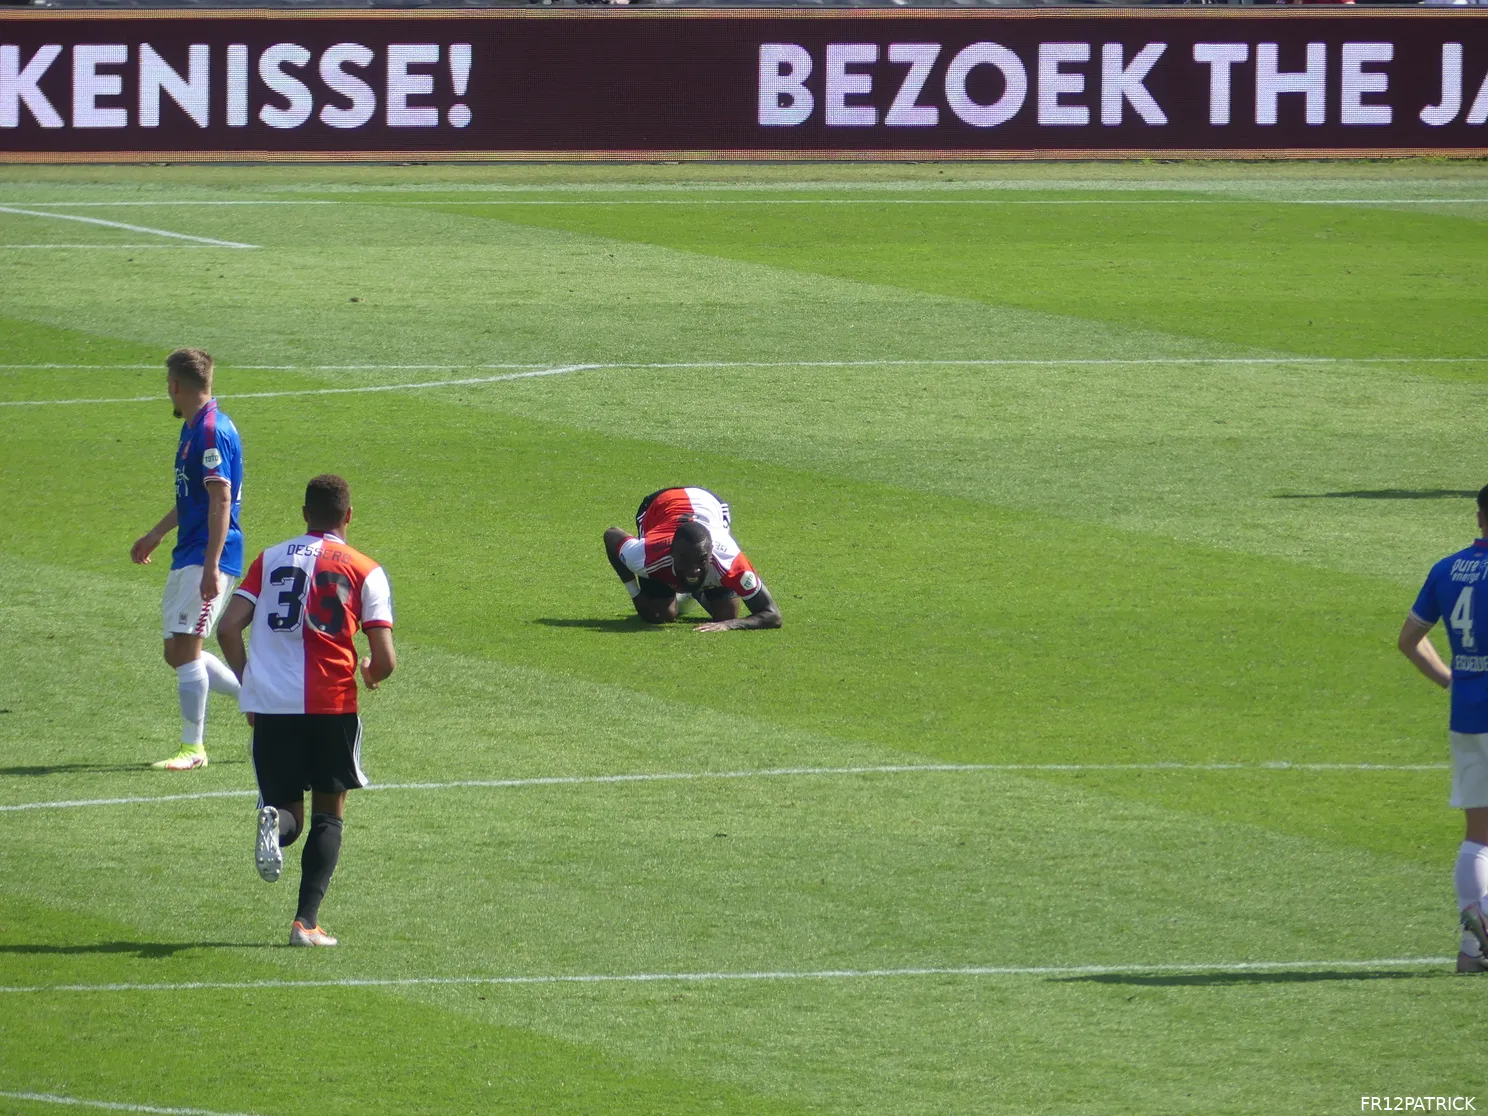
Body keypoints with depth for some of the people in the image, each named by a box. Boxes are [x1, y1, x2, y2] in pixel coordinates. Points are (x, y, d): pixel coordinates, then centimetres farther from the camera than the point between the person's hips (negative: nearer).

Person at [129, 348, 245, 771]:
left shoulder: (213, 432, -17)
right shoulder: (193, 429, 15)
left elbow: (221, 502, -22)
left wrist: (211, 567, -26)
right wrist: (156, 535, 38)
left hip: (207, 556, -10)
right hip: (187, 555, 10)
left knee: (186, 648, -11)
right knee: (177, 652, 11)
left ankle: (193, 748, -6)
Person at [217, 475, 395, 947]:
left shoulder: (270, 559, 11)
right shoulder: (364, 571, 3)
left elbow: (228, 629, 2)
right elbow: (385, 659, -4)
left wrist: (250, 682, 16)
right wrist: (370, 676, 20)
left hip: (270, 701, 2)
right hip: (331, 704, -2)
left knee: (289, 813, 13)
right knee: (329, 814, 13)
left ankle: (274, 821, -25)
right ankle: (306, 922, 0)